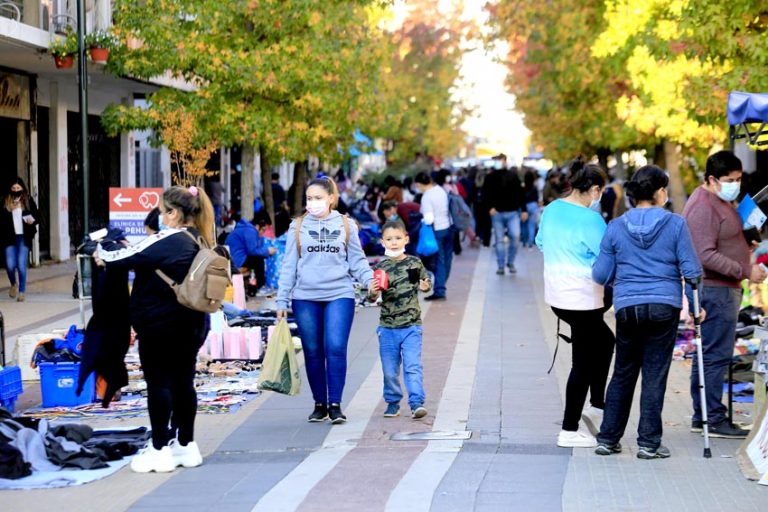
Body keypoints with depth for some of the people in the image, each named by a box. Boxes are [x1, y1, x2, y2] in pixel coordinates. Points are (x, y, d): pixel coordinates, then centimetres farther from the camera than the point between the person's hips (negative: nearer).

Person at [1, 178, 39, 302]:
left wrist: (33, 220, -14)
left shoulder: (28, 201, 2)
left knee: (21, 265, -6)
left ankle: (22, 291, 6)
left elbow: (37, 216, 5)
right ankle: (14, 284, 28)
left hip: (24, 237, -1)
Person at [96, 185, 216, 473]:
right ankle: (186, 446, 18)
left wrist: (103, 256, 3)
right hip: (190, 325, 8)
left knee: (158, 384, -1)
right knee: (183, 382, 12)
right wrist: (132, 248, 16)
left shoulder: (167, 240, -18)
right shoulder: (198, 241, 9)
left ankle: (160, 451, 2)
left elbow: (130, 258, -14)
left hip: (160, 326, -8)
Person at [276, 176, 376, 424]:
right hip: (305, 297, 1)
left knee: (336, 349, -11)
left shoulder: (346, 226, 6)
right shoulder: (298, 227, 6)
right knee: (313, 352, 6)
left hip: (340, 295, -1)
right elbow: (289, 265, 7)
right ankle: (320, 404, 17)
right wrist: (282, 300, 4)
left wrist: (369, 279, -11)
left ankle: (335, 404, -4)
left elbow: (357, 260, 8)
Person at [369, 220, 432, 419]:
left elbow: (426, 283, 13)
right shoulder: (380, 267, -1)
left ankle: (417, 402, -10)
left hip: (411, 326, -2)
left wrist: (425, 286, -9)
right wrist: (373, 293, -23)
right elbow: (372, 297, -1)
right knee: (390, 369, 10)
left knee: (412, 365, -10)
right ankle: (392, 402, 24)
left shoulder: (414, 263, -1)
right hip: (387, 327, 2)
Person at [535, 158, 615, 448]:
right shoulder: (590, 219, -19)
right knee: (583, 363, 1)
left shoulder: (551, 210, 4)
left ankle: (596, 406, 25)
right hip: (582, 297, -9)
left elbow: (540, 243, 20)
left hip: (556, 294, 9)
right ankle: (569, 431, 5)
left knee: (604, 340, 25)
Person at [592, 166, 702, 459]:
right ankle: (648, 443, 4)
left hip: (627, 308, 2)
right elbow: (692, 270, -6)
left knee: (623, 374, 14)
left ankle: (607, 438, 16)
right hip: (664, 306, -2)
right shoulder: (675, 224, -5)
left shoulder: (616, 227, 0)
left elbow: (601, 275, 3)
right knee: (655, 375, 3)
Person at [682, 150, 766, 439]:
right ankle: (714, 419, -6)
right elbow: (706, 256, -24)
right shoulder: (703, 207, -17)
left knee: (709, 354, 13)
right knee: (716, 355, -8)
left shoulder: (721, 201, 17)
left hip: (724, 288, 11)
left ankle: (702, 416, 18)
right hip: (715, 290, -11)